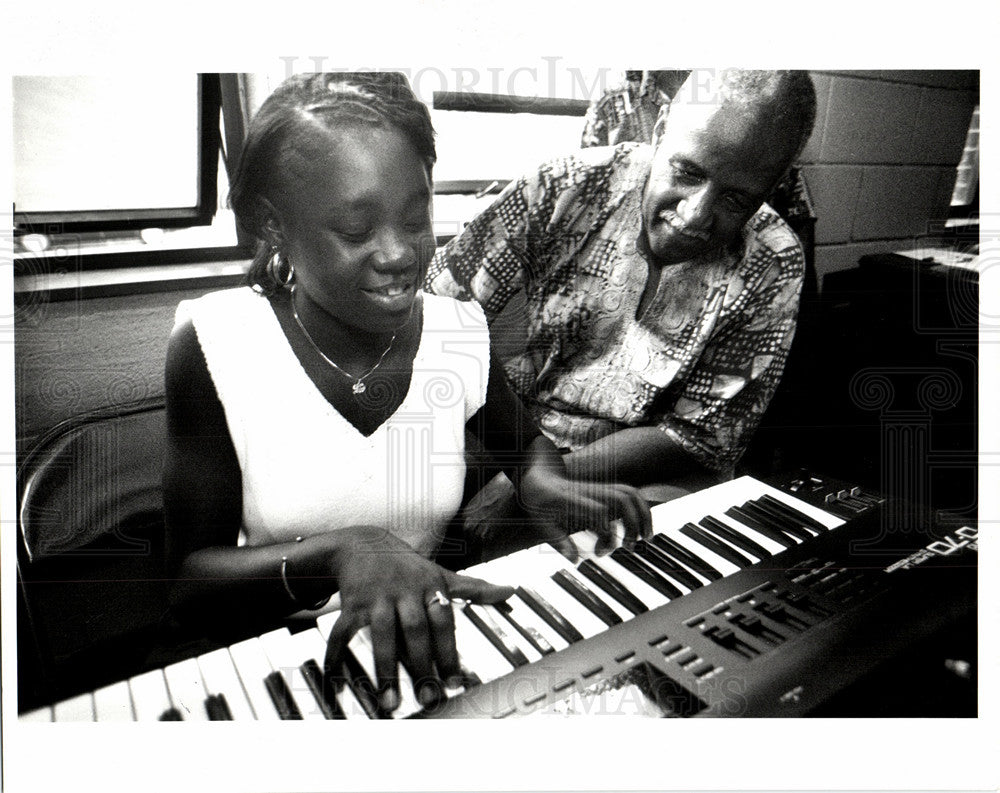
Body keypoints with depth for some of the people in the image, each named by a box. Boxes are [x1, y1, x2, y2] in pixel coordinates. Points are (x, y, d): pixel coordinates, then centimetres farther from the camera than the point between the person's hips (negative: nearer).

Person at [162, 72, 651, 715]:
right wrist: (339, 552, -35)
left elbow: (525, 441, 11)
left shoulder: (462, 332, -10)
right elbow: (189, 580, -17)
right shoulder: (214, 347, -18)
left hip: (426, 650, 3)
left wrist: (541, 480, -13)